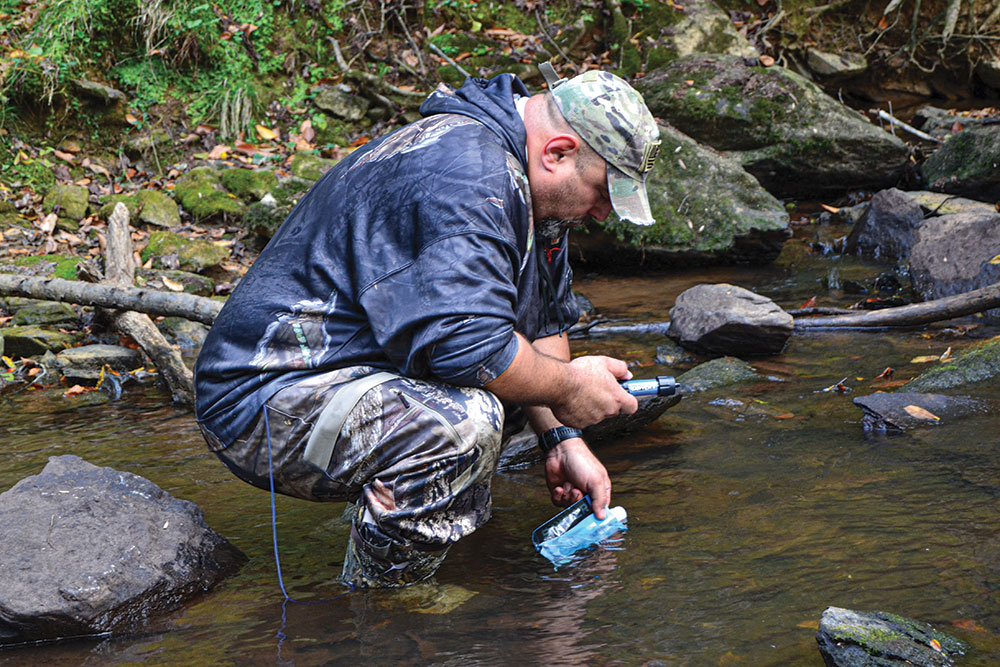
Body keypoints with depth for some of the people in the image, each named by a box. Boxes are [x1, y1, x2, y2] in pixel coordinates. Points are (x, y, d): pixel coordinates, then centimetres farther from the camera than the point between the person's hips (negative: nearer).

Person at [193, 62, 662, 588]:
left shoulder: (517, 178, 10)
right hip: (267, 404, -11)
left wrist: (564, 440, 9)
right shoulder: (465, 175, -24)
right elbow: (469, 346, -32)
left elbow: (545, 319, 19)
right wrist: (566, 388, -15)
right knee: (464, 420, -35)